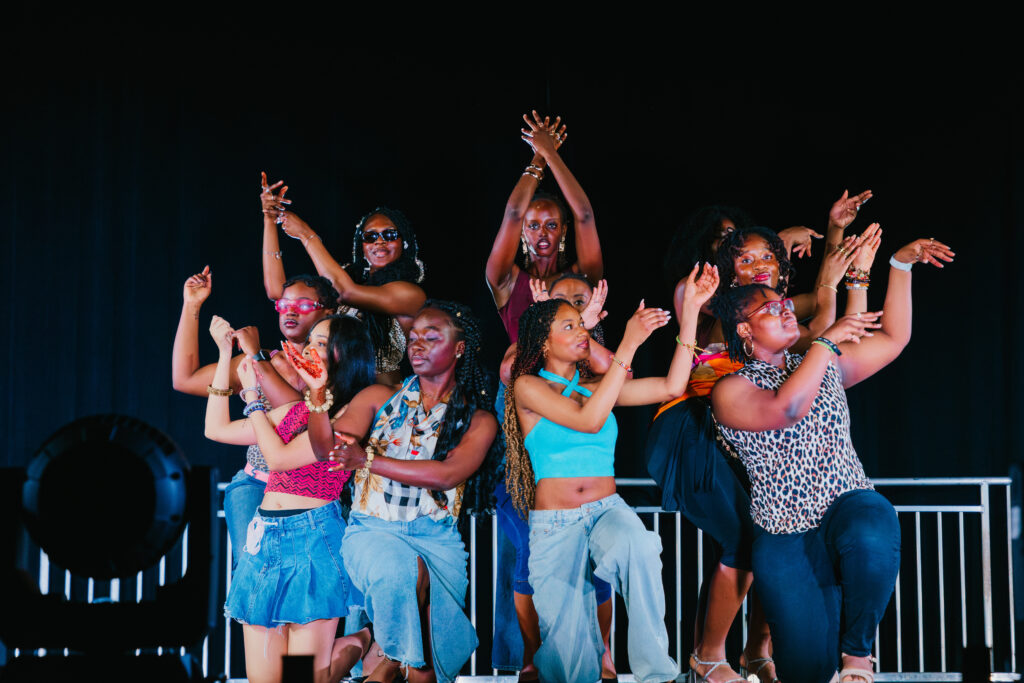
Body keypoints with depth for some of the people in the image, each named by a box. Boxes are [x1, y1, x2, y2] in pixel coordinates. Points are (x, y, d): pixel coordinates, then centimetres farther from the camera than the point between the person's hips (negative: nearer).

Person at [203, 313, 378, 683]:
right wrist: (225, 355, 17)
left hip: (313, 538, -7)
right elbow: (217, 429, 18)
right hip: (264, 537, 7)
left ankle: (358, 643, 22)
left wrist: (252, 396, -1)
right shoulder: (295, 410, 16)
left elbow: (280, 458, -11)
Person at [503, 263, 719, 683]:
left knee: (639, 547, -36)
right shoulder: (528, 387, 2)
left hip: (608, 510, 3)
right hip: (554, 523, -2)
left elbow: (672, 386, 7)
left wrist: (690, 312, 2)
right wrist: (628, 345, -16)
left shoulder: (595, 389, 16)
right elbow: (589, 421, -14)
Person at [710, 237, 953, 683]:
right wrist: (829, 340, -15)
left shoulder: (824, 367, 16)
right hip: (785, 541, -2)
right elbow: (786, 409, -21)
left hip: (849, 510, 3)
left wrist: (901, 264, 11)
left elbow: (892, 338, 18)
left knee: (873, 533, -38)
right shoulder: (730, 391, -2)